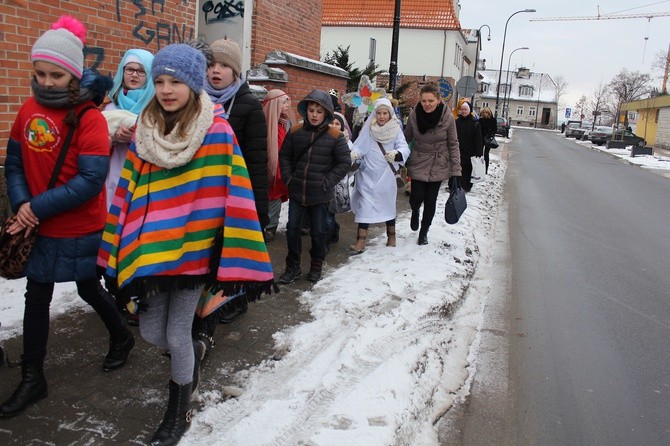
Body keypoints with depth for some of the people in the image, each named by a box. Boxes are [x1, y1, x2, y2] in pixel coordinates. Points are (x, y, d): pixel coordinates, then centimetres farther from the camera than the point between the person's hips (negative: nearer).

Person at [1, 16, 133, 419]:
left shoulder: (89, 118, -16)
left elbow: (90, 181, -22)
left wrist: (38, 207, -21)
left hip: (81, 230, -5)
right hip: (40, 228, 6)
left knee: (88, 290, 12)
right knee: (37, 297, 12)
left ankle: (122, 337, 42)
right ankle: (33, 379, 29)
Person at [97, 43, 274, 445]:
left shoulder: (218, 133, -13)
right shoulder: (145, 132, 1)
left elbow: (233, 198, -15)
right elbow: (128, 195, 6)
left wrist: (233, 262, -18)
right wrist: (121, 253, 6)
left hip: (194, 250, -4)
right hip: (152, 252, 5)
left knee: (177, 336, 3)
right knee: (151, 332, 11)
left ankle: (179, 412, 29)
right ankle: (192, 357, 46)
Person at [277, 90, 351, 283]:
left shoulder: (335, 136, -8)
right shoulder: (295, 131, -1)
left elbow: (345, 162, -5)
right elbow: (284, 155, 10)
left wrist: (327, 182, -10)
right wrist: (288, 177, 0)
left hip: (320, 194, -2)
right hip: (296, 191, 3)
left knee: (318, 231, 10)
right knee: (292, 229, 8)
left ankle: (316, 265, 29)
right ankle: (293, 266, 24)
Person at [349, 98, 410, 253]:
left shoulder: (396, 130, -5)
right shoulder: (368, 129, -2)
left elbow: (404, 149, -16)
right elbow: (359, 147, -5)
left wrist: (396, 154, -38)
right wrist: (353, 154, -27)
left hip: (386, 175, 0)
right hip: (368, 174, 0)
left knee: (388, 204, 15)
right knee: (365, 206, -4)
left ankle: (391, 235, 34)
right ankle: (361, 240, -1)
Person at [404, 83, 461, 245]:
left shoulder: (447, 117, -14)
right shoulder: (414, 115, -10)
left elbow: (453, 145, -8)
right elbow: (407, 138, 4)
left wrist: (455, 171, -9)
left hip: (439, 166, 0)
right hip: (418, 164, 1)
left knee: (430, 201, 6)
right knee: (416, 198, -6)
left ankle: (424, 231, 29)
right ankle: (415, 211, 33)